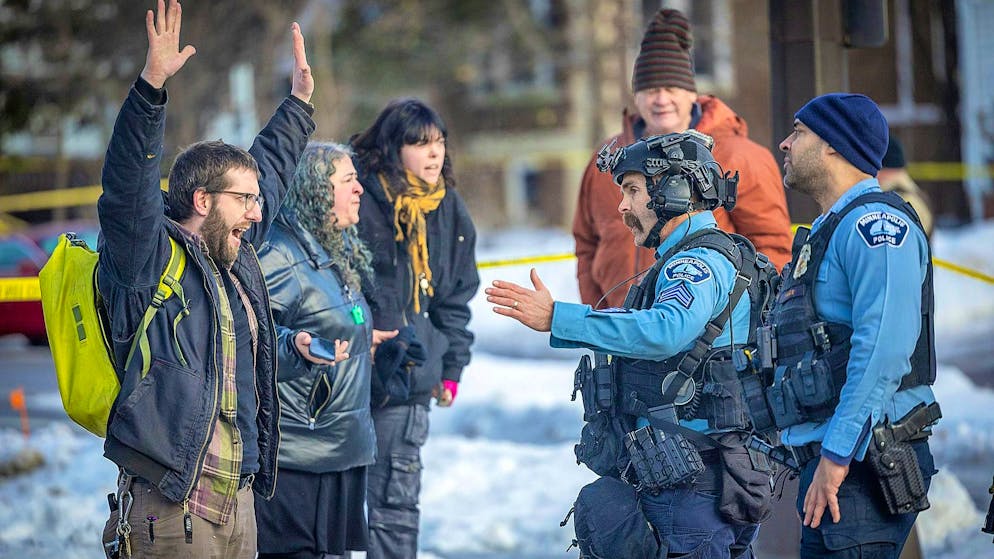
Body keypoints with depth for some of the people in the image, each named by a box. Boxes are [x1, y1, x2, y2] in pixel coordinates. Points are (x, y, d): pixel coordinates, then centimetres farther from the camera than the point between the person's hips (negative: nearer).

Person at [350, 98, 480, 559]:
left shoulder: (448, 210, 8)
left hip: (408, 379, 4)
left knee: (397, 502, 6)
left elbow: (456, 296, 16)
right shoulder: (359, 198, -10)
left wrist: (451, 366, 12)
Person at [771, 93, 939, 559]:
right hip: (828, 456, 10)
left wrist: (838, 453, -24)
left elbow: (883, 347, -21)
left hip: (864, 458, -10)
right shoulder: (825, 233, 24)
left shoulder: (875, 222, -10)